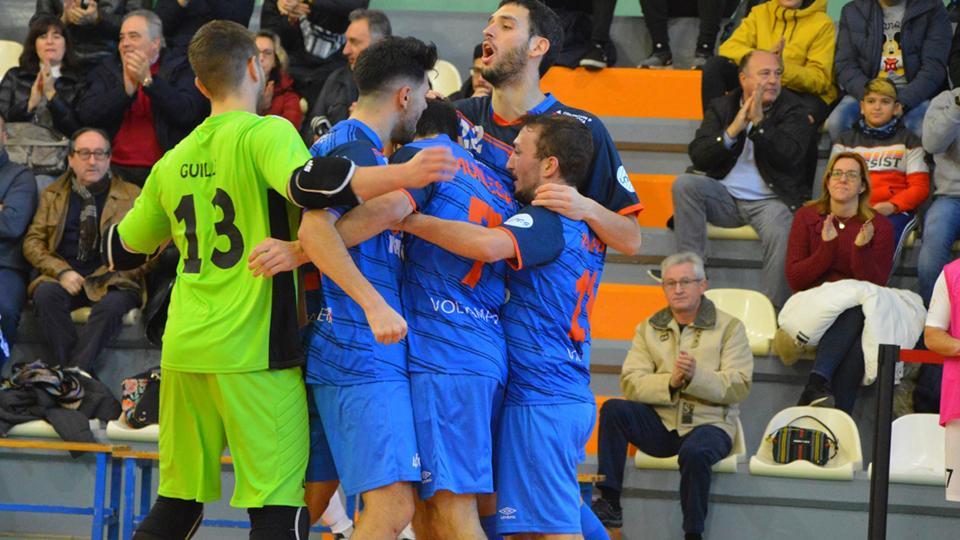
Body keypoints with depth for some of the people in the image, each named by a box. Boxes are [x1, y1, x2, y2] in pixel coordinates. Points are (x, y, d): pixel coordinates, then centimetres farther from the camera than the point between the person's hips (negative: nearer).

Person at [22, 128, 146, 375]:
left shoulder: (131, 196, 12)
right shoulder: (52, 195, 18)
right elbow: (32, 242, 11)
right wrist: (62, 272, -7)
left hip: (111, 281, -2)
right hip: (67, 279, 2)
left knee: (112, 304, -36)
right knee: (45, 294, -32)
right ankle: (66, 369, -34)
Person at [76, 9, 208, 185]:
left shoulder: (179, 69, 8)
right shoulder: (107, 70, 15)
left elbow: (188, 113, -8)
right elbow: (85, 115, 1)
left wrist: (148, 80, -12)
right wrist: (127, 88, -9)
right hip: (115, 169, 2)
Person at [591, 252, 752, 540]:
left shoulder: (729, 327, 4)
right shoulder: (649, 328, 13)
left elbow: (739, 387, -7)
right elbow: (631, 383, 0)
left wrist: (695, 376, -23)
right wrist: (670, 382, -18)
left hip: (709, 422, -3)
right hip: (660, 422, 3)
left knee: (694, 453, -37)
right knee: (613, 409, -23)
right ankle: (609, 503, -22)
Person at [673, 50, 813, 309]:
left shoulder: (793, 110, 3)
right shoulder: (721, 107, 9)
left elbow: (788, 156, -14)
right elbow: (698, 157, -3)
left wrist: (759, 121, -19)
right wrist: (733, 129, -15)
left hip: (771, 200, -3)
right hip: (725, 197, 3)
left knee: (780, 236, -34)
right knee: (684, 184, -22)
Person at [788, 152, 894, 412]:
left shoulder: (879, 226, 6)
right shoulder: (806, 217, 8)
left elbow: (874, 285, -3)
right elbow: (794, 279, 0)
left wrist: (862, 248, -19)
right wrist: (827, 247, -13)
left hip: (861, 309, 1)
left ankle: (818, 381, -44)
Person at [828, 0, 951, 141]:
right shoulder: (852, 11, 10)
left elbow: (934, 66, -6)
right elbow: (845, 64, 3)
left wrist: (902, 102, -21)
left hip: (914, 94, -2)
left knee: (924, 129, -35)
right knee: (835, 123, -29)